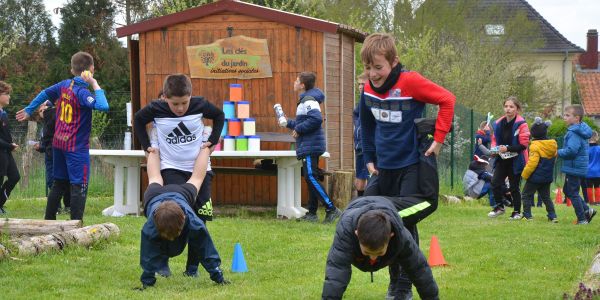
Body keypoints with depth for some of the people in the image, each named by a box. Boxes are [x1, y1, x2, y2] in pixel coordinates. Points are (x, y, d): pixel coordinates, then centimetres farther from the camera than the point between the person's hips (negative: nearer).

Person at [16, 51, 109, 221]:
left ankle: (48, 220, 24)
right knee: (79, 186, -7)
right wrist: (95, 84, -24)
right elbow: (103, 106, -34)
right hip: (77, 147, -8)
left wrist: (28, 111, 30)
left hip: (59, 143, 8)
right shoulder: (82, 92, -20)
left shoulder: (65, 85, 3)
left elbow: (44, 94, 16)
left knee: (59, 184, 18)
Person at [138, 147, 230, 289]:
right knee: (155, 180, 33)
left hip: (182, 193, 0)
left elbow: (207, 249, -39)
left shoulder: (193, 222, -47)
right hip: (155, 195, 0)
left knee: (195, 180, 30)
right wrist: (146, 281, -40)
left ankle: (205, 148, 54)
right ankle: (154, 150, 60)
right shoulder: (149, 228, -48)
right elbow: (149, 256, -38)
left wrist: (218, 276, -36)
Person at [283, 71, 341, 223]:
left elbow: (316, 119, -28)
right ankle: (312, 213, 16)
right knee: (310, 178, 12)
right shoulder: (305, 99, 19)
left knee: (311, 177, -14)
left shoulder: (308, 100, -13)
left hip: (311, 146, -11)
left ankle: (331, 209, -16)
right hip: (309, 146, 11)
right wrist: (289, 123, 24)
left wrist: (298, 129, -20)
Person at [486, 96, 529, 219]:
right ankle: (499, 206, 12)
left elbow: (523, 145, -16)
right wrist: (494, 149, -3)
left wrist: (508, 148, -23)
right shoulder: (498, 123, 3)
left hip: (515, 161, -4)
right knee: (495, 182, -8)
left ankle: (517, 211, 20)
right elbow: (495, 139, 17)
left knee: (514, 187, 4)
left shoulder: (521, 124, -13)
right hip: (502, 159, 4)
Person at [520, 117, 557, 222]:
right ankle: (553, 216, 8)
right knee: (546, 196, 16)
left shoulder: (535, 146, -19)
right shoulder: (553, 145, 5)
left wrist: (524, 174, -9)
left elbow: (532, 163, -21)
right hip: (548, 177, 7)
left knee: (526, 194, 7)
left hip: (535, 177, -7)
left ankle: (527, 215, 3)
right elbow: (553, 160, 16)